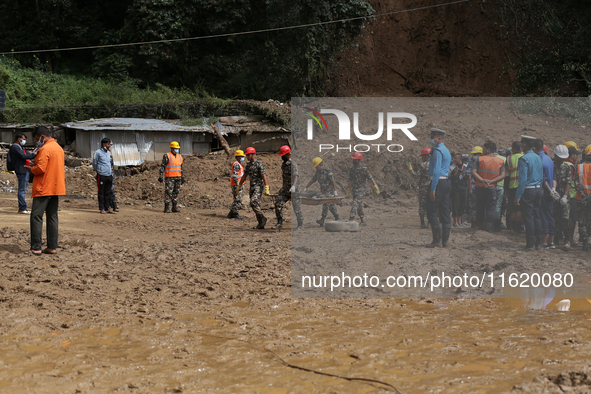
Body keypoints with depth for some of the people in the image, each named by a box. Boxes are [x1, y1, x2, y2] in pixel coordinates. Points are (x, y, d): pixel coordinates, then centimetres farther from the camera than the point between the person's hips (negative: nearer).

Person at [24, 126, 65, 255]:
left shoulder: (45, 149, -13)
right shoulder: (59, 148, 15)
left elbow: (40, 168, -20)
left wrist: (30, 169, 0)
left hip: (43, 189, -9)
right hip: (57, 188, 9)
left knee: (36, 217, -5)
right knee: (52, 217, 10)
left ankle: (36, 248, -7)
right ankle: (52, 247, 9)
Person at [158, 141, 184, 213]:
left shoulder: (180, 157, 12)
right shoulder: (167, 156, -7)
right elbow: (162, 166, -7)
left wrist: (182, 177, 15)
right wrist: (160, 176, -15)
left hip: (178, 177, 6)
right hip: (169, 178, -6)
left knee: (176, 192, 7)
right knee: (168, 192, -8)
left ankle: (174, 207, 13)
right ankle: (167, 208, -7)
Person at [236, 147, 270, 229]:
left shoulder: (259, 164, -11)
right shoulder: (248, 165, 13)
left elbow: (264, 177, -16)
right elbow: (244, 177, 23)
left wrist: (266, 189, -22)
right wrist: (239, 187, 24)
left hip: (258, 187, -8)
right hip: (252, 187, 8)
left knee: (253, 203, -21)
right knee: (256, 205, 6)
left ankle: (263, 218, -8)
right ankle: (260, 224, 10)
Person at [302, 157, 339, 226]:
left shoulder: (328, 171, -14)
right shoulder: (317, 172, 9)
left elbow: (333, 181, -18)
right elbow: (312, 180, 16)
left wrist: (335, 191, -23)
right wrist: (306, 188, 13)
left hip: (330, 191, -8)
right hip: (324, 191, 8)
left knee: (326, 204, -14)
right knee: (331, 205, 12)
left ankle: (322, 220, -20)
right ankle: (337, 217, 22)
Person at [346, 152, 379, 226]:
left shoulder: (363, 169, -10)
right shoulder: (351, 169, 9)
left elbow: (371, 178, -9)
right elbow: (350, 181, 17)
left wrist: (375, 186, -15)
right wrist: (348, 191, 20)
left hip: (361, 190, -7)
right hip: (354, 191, 7)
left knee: (355, 204, -17)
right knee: (359, 207, 11)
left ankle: (351, 219, -22)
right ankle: (363, 221, 19)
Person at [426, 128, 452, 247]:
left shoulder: (437, 151, -12)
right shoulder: (446, 150, 20)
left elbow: (436, 171, -19)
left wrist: (433, 189, -21)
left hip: (438, 182, -10)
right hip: (447, 182, 10)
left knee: (431, 211, -6)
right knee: (445, 212, 8)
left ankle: (437, 240, -9)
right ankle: (445, 240, 9)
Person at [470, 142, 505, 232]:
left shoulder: (480, 159, -1)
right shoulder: (501, 161, 4)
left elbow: (473, 172, -11)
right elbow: (502, 176, -5)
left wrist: (482, 180, -17)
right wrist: (491, 181, -12)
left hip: (480, 187, 0)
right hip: (492, 188, 0)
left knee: (480, 208, 11)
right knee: (490, 208, 4)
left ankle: (480, 226, 16)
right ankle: (489, 227, -2)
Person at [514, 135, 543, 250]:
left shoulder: (524, 159, -14)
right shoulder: (539, 158, 9)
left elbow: (523, 179, -17)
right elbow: (541, 176, 15)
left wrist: (518, 196, -15)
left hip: (528, 190, -7)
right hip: (538, 189, 7)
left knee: (528, 216, -3)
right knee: (536, 215, 13)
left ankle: (531, 243, -3)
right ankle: (538, 240, 16)